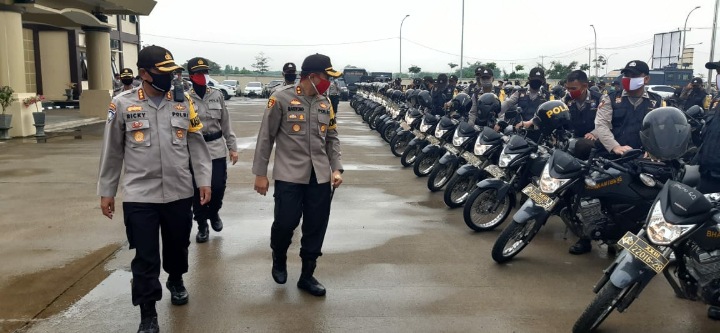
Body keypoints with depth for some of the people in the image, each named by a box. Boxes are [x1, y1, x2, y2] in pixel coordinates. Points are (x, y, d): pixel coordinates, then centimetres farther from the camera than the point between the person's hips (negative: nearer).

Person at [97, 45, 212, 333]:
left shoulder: (184, 103, 2)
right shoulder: (122, 105, -3)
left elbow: (197, 145, 6)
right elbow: (112, 152, 3)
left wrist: (204, 180, 0)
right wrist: (106, 191, 5)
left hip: (179, 193, 2)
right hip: (139, 196, -2)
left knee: (178, 245, 19)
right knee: (145, 257, 2)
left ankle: (176, 281, 48)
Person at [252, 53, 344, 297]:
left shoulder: (325, 103, 10)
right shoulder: (281, 98, -5)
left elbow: (332, 139, 15)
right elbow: (266, 137, -3)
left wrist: (336, 168, 3)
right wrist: (260, 173, -4)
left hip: (320, 176, 5)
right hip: (289, 175, -4)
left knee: (316, 227, 6)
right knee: (286, 222, -6)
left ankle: (307, 276, 23)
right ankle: (279, 260, 27)